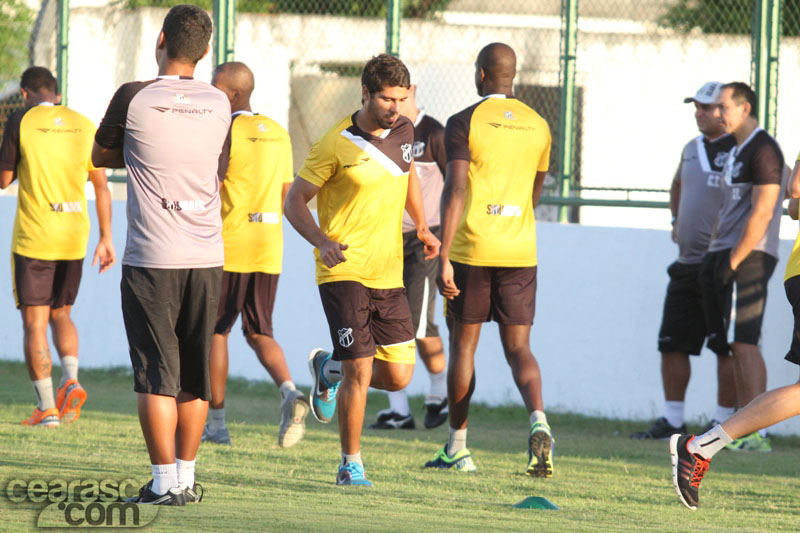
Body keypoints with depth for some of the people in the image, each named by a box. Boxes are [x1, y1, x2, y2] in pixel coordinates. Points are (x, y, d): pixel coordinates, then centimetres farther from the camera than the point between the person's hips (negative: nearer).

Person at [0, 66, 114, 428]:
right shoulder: (85, 126, 5)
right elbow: (101, 186, 5)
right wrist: (105, 239, 10)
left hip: (33, 237, -4)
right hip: (74, 237, 4)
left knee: (34, 321, 2)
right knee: (61, 313, 20)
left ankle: (46, 407, -3)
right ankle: (71, 381, -4)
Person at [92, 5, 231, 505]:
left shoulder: (134, 98, -8)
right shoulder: (220, 104, 5)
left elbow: (101, 155, 8)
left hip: (151, 259, -4)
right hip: (208, 257, 4)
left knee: (156, 374, -1)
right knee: (195, 373, 11)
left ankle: (164, 483, -3)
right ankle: (186, 477, 15)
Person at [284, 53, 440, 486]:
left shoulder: (403, 131, 6)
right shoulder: (336, 145, -11)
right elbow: (294, 201, -7)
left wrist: (422, 228, 20)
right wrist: (322, 241, -23)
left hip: (389, 276, 6)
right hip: (344, 272, -6)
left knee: (398, 376, 3)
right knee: (360, 371, -11)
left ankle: (329, 369, 33)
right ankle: (351, 466, 5)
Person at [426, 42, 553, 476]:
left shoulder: (464, 123, -7)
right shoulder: (538, 126, 9)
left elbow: (455, 191, -15)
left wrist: (444, 258, -17)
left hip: (471, 249, -3)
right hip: (520, 252, 3)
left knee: (463, 345, 9)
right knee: (518, 347, 4)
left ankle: (457, 448, 16)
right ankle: (538, 421, -23)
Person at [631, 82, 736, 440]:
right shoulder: (692, 149, 15)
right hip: (687, 263, 8)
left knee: (727, 347, -3)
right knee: (672, 342, 7)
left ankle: (724, 423, 1)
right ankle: (672, 421, 12)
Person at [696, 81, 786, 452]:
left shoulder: (763, 150, -11)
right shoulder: (736, 151, 21)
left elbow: (761, 214, -18)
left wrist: (733, 261, -20)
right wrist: (713, 257, 18)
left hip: (749, 256, -10)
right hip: (726, 255, 10)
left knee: (743, 342, -13)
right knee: (735, 345, 8)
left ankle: (758, 433, -15)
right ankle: (743, 431, 11)